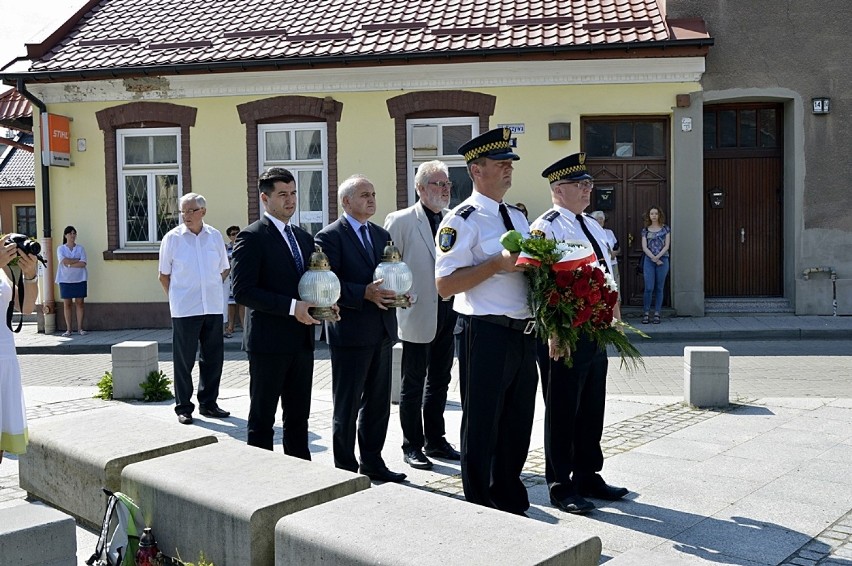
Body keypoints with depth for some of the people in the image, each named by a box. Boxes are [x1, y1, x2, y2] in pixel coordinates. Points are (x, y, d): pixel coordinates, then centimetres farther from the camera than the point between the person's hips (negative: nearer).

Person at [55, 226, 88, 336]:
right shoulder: (61, 248, 4)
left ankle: (80, 328, 7)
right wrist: (78, 260, -8)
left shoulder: (80, 248, 6)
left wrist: (70, 264, -12)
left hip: (79, 279, 0)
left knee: (80, 303, 1)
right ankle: (68, 329, 6)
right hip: (65, 280, 0)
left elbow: (83, 264, -6)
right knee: (67, 304, 2)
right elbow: (64, 261, -13)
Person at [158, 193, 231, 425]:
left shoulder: (215, 236, 4)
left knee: (213, 358, 10)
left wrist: (211, 287, 9)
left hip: (213, 307, 4)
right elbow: (164, 275, 4)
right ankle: (183, 407, 13)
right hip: (184, 309, -3)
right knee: (184, 360, 2)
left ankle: (208, 404, 23)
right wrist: (177, 298, 3)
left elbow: (224, 269, 16)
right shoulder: (172, 238, -3)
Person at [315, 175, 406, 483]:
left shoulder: (382, 235, 15)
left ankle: (372, 462, 27)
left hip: (382, 330, 7)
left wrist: (397, 293, -3)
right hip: (350, 331, -7)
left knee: (378, 402, 14)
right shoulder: (330, 236, -7)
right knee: (347, 405, 5)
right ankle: (345, 468, 16)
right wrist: (365, 293, -24)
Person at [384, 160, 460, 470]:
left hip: (448, 313, 6)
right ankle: (412, 447, 16)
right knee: (413, 384, 5)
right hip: (418, 314, -6)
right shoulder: (400, 221, -8)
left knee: (439, 381, 15)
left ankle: (435, 440, 28)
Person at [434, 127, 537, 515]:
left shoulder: (518, 218, 15)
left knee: (518, 424, 16)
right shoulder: (463, 220, -9)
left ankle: (511, 504, 33)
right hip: (486, 334, -8)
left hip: (523, 334, 8)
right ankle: (479, 511, 19)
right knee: (481, 427, 4)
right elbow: (445, 285, -17)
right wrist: (495, 265, -22)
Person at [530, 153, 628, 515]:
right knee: (562, 412, 3)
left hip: (596, 332, 9)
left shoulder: (593, 227, 16)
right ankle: (560, 487, 15)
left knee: (592, 409, 16)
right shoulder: (545, 228, -12)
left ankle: (588, 477, 30)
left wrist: (614, 317, 16)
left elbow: (608, 277, 20)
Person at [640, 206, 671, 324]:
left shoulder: (665, 229, 8)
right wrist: (654, 258, -10)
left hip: (663, 259, 0)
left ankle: (657, 314, 6)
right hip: (649, 260, 0)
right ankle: (646, 313, -1)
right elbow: (644, 247, 2)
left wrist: (658, 256, -12)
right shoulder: (645, 230, 9)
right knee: (649, 288, -9)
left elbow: (667, 245, 1)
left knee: (659, 288, 1)